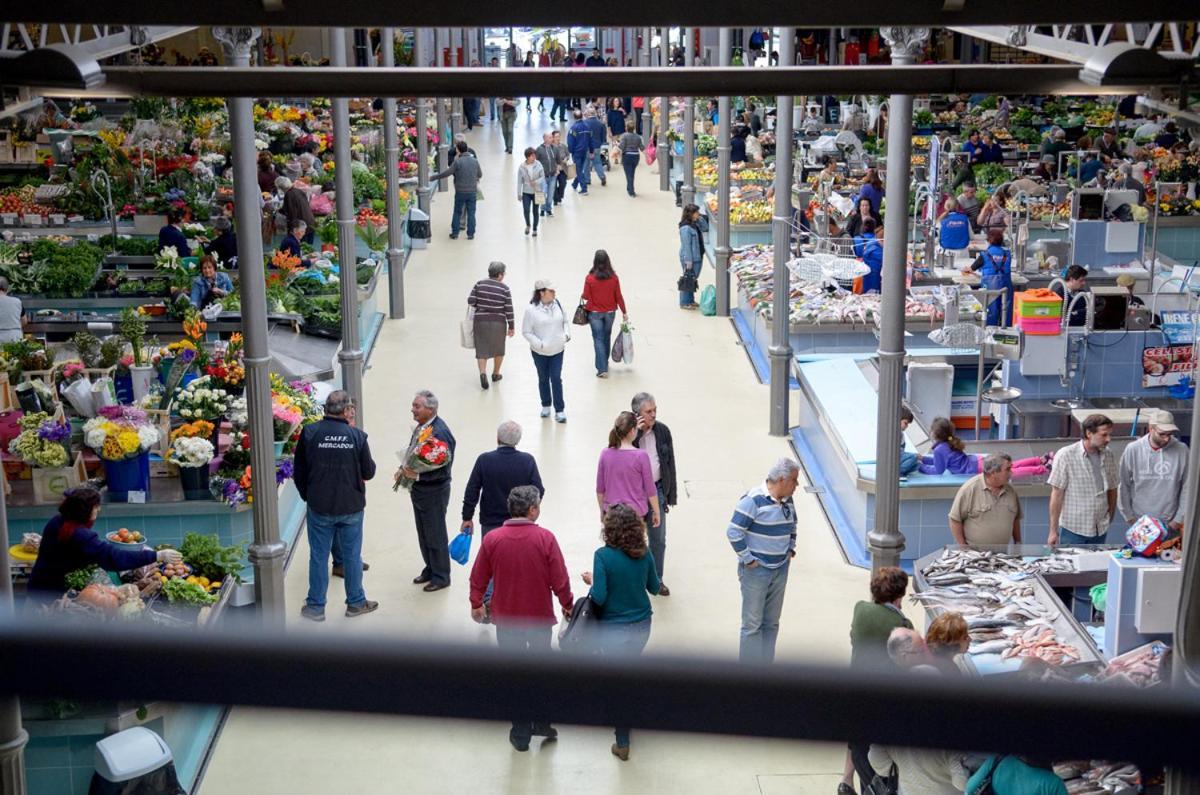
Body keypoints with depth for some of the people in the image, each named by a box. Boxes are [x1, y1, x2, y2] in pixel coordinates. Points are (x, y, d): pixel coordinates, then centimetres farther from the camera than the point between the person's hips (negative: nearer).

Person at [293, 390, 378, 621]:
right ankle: (356, 603, 25)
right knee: (352, 556, 14)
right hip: (351, 507, 0)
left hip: (319, 507, 0)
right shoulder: (357, 435, -10)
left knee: (318, 557, 10)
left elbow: (299, 472, -1)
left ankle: (315, 606, 18)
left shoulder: (309, 433, -9)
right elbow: (369, 472, 1)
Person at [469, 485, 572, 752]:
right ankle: (540, 722, 24)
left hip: (506, 618, 1)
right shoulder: (545, 538, -17)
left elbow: (478, 578, -2)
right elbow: (560, 579, -12)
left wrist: (476, 604, 16)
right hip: (540, 615, -1)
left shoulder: (492, 539, -11)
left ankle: (521, 733, 19)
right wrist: (567, 604, 6)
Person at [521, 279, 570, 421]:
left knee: (556, 379, -2)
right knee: (543, 379, 14)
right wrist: (539, 344, -21)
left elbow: (566, 321, 11)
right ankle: (545, 406, 33)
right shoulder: (531, 309, -16)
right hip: (540, 352, -2)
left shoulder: (557, 304, -3)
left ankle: (560, 410, 4)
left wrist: (567, 334, -6)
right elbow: (526, 332, -11)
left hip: (557, 350, 2)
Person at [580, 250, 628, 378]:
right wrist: (624, 312, 5)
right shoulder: (614, 277, -11)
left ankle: (602, 369, -4)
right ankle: (604, 362, 38)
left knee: (598, 339, 3)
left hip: (595, 313, -2)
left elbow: (586, 297, -9)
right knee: (606, 337, 21)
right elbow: (618, 296, -6)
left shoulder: (590, 278, -17)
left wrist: (581, 297, 15)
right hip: (610, 312, 2)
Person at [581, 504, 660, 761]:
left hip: (613, 629, -5)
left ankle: (622, 744, 11)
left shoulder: (603, 556, -21)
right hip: (641, 626, 5)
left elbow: (599, 598, -21)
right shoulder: (644, 553, -8)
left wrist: (591, 581, -2)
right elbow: (655, 588, 4)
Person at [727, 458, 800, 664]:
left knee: (772, 622, 14)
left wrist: (791, 549, 14)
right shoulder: (753, 500, -19)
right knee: (752, 623, -1)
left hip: (780, 570, 7)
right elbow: (734, 532, -19)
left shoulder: (788, 501, 6)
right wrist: (748, 559, -16)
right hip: (756, 570, -7)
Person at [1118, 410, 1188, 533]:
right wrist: (1128, 516, -2)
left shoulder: (1181, 450, -10)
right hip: (1139, 522, 0)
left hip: (1169, 524, 0)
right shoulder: (1132, 450, -11)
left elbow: (1187, 487, -4)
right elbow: (1124, 485, -3)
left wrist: (1179, 519, -4)